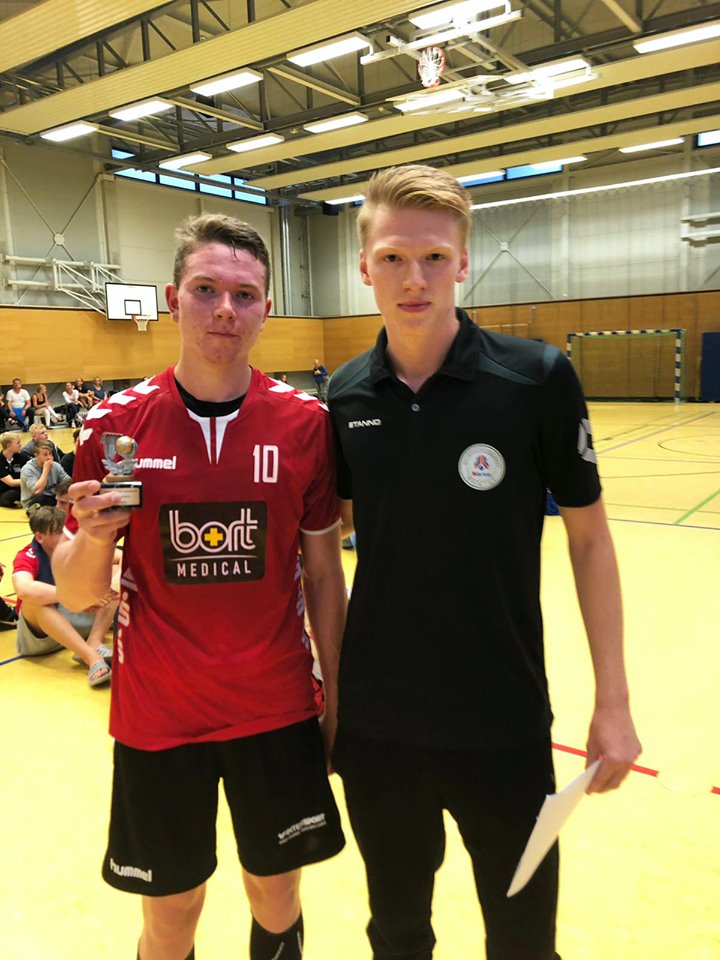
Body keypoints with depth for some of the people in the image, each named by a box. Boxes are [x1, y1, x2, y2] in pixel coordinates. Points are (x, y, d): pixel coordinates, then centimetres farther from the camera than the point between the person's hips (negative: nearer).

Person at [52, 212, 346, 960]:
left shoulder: (305, 423, -7)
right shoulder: (115, 425, -7)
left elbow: (324, 574, 0)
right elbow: (76, 594, -1)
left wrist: (337, 698, 3)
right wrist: (94, 537, -22)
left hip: (278, 711, 1)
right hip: (157, 718, 0)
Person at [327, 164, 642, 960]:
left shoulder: (538, 377, -13)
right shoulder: (344, 397, -4)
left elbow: (588, 538, -6)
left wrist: (612, 701, -6)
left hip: (503, 719, -2)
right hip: (375, 719, 3)